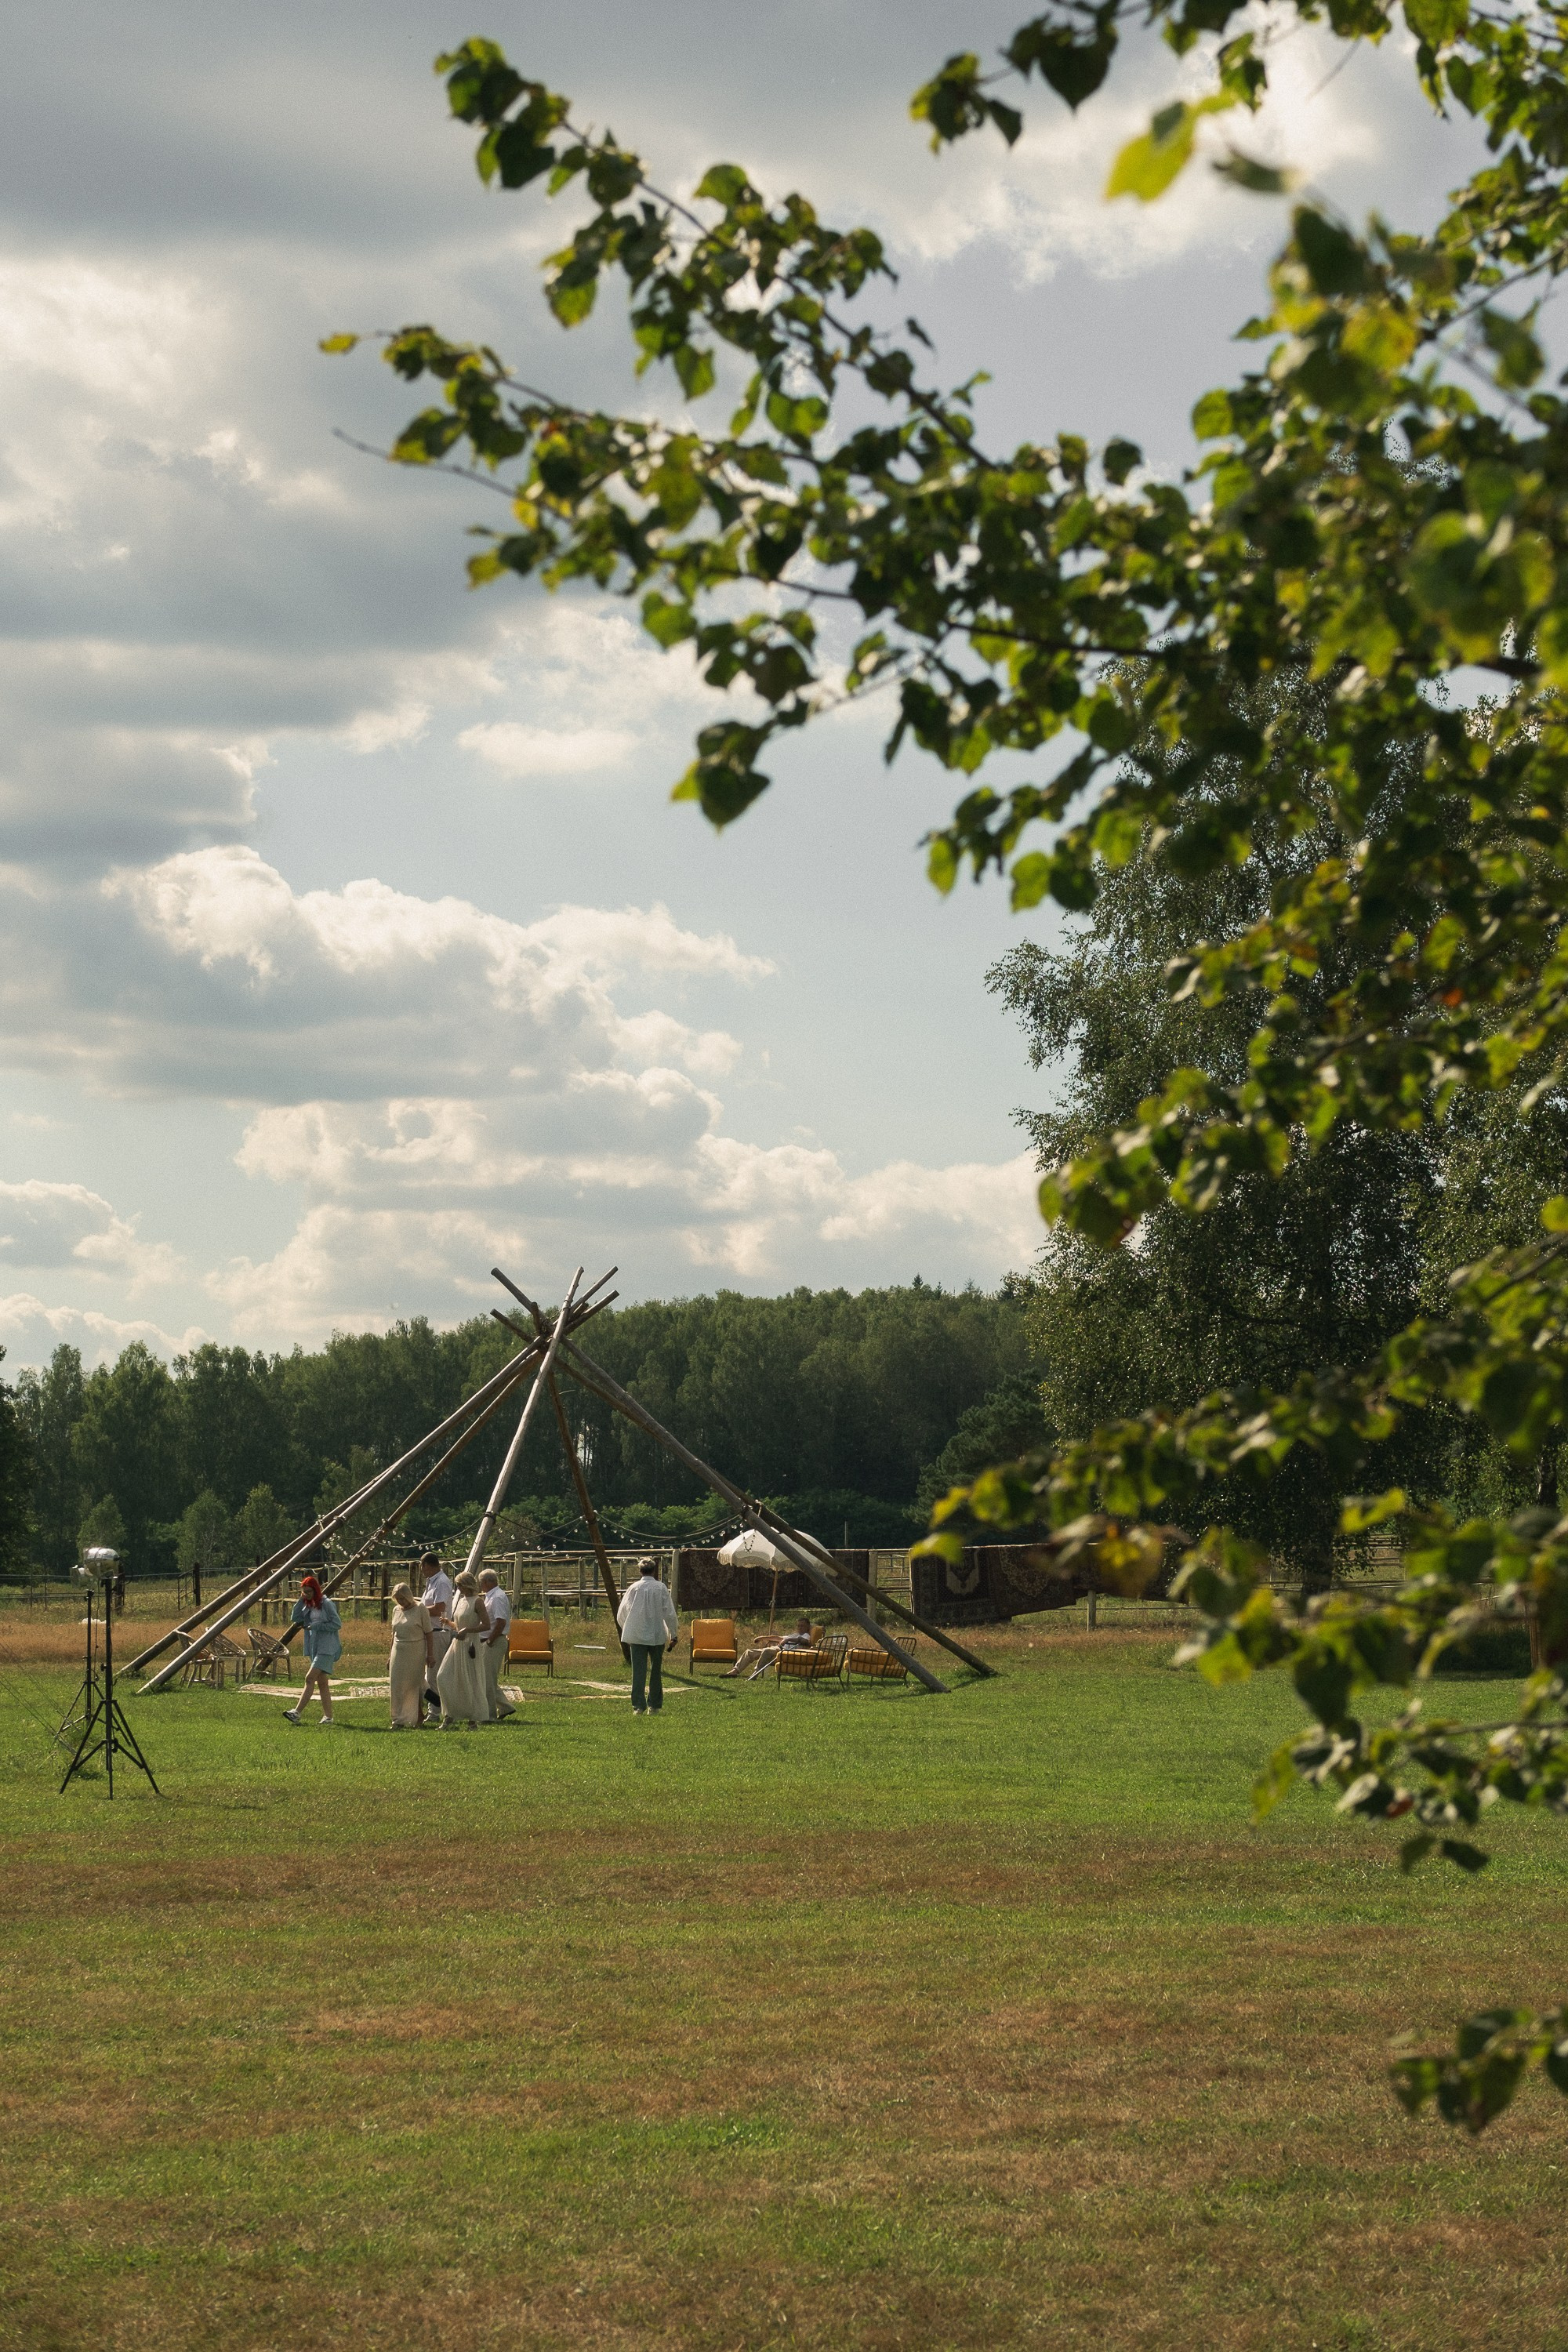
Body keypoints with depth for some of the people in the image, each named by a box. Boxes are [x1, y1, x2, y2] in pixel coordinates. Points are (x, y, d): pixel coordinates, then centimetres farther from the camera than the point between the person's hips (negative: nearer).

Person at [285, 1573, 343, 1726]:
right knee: (322, 1683, 7)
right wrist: (301, 1600, 0)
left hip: (326, 1648, -9)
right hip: (314, 1648, 9)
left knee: (310, 1678, -16)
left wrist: (316, 1626, -15)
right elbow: (294, 1619, 7)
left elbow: (338, 1624, -11)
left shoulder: (327, 1604, -8)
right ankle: (328, 1716, 9)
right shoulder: (308, 1606, 14)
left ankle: (297, 1712, -22)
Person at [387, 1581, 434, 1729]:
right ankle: (399, 1721, 7)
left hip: (416, 1652, -5)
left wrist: (430, 1655, -10)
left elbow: (429, 1634, -6)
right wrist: (391, 1656, 17)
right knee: (397, 1686, 1)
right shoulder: (396, 1611, 10)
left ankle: (418, 1719, 10)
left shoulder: (421, 1609, -6)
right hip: (399, 1651, 5)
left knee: (415, 1686, -1)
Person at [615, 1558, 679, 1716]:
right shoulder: (660, 1588, -4)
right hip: (657, 1636, 0)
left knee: (638, 1671, -1)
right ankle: (654, 1705, 18)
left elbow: (621, 1614, 4)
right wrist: (673, 1634, 9)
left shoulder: (633, 1588, -2)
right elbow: (670, 1613, -2)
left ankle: (638, 1706, -10)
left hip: (636, 1636, 0)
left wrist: (627, 1630, 21)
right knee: (656, 1671, 13)